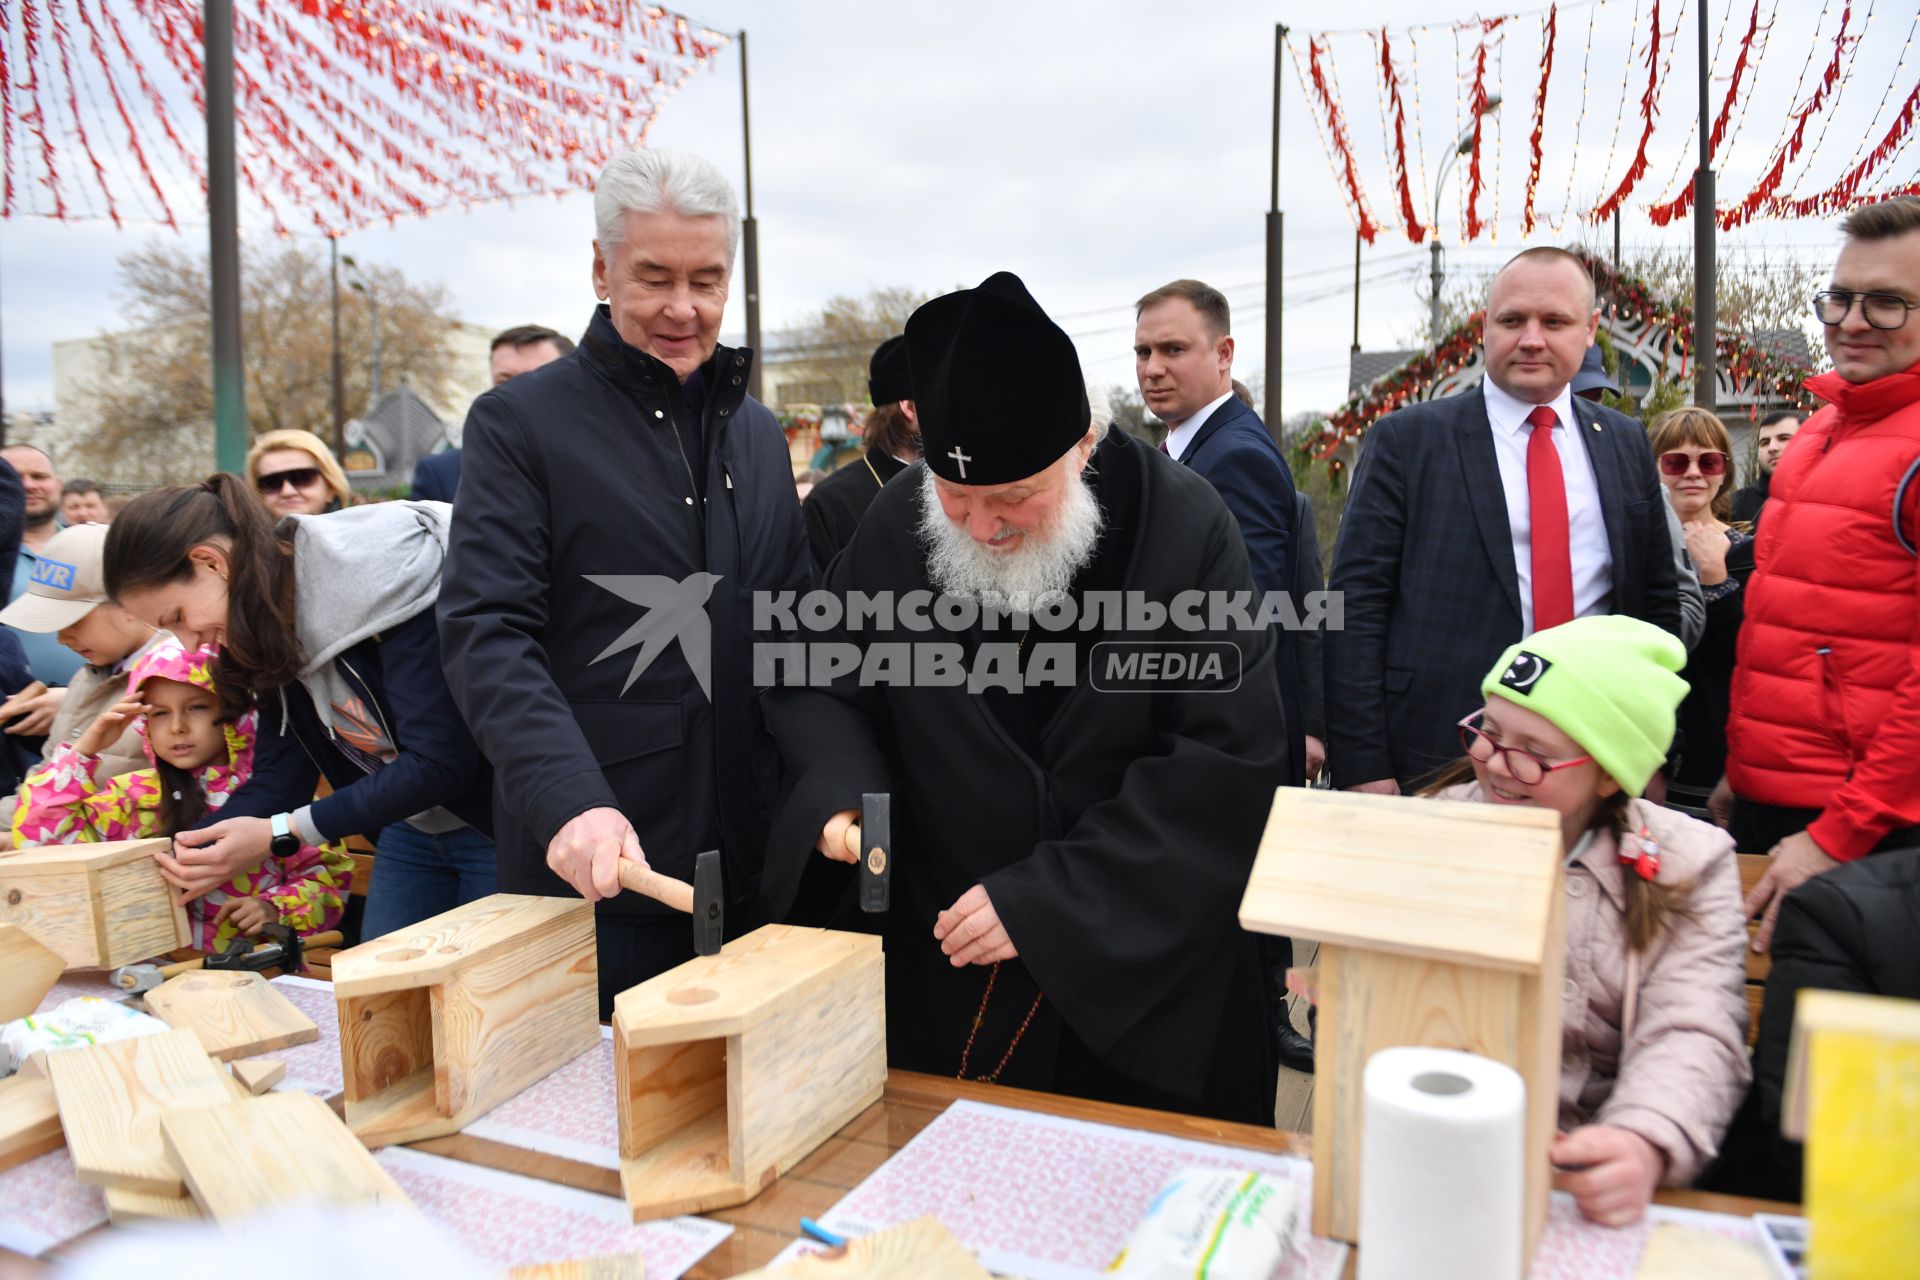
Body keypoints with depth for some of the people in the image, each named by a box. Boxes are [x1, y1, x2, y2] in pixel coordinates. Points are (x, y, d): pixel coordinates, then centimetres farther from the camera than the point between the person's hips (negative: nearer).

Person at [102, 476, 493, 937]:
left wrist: (278, 834, -23)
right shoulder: (272, 624, 1)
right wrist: (173, 853, -13)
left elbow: (438, 763, -25)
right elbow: (277, 778, 1)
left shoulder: (389, 575, -24)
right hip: (410, 828, 8)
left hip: (494, 825, -7)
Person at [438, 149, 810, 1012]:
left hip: (747, 872, 5)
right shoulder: (518, 423, -3)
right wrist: (567, 800, -27)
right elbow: (487, 635, -13)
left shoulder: (758, 433, 14)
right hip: (587, 873, -4)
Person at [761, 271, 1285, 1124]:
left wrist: (1045, 898, -22)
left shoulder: (1182, 528, -16)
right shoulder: (898, 524, -6)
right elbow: (816, 683, 6)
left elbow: (1229, 760, -19)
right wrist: (841, 791, -16)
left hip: (1148, 973, -2)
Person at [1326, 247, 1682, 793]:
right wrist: (1364, 769, -13)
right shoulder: (1406, 439, -4)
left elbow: (1657, 601, 14)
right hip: (1438, 761, -3)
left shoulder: (1627, 444, 10)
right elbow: (1356, 605, -8)